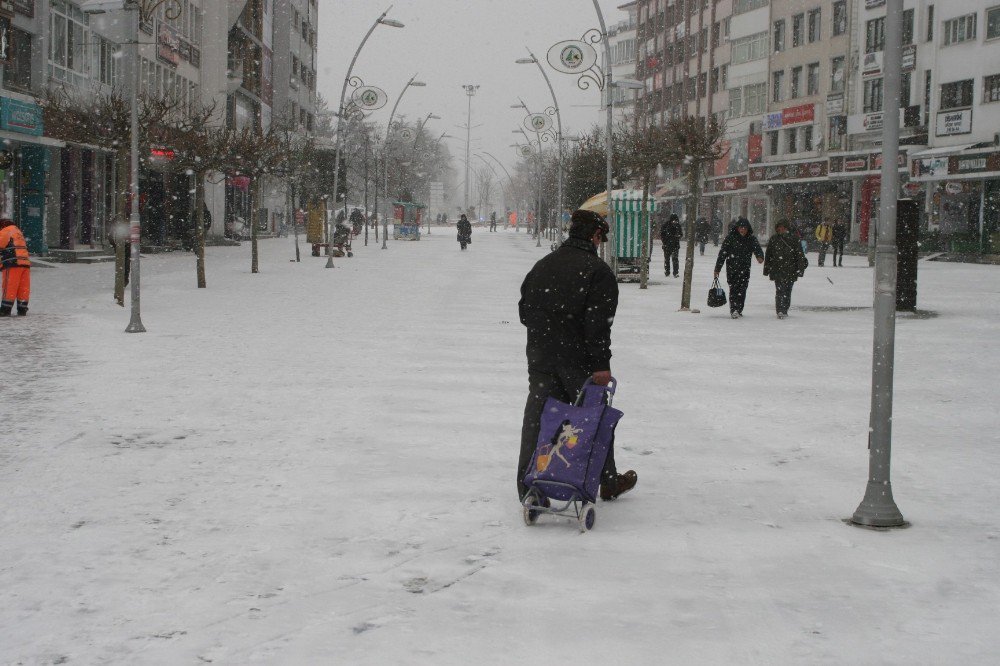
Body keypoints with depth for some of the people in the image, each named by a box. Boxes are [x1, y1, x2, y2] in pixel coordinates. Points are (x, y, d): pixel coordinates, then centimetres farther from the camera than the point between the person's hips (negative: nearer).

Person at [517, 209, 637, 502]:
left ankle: (528, 486, 2)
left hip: (540, 357, 5)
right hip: (578, 358, -5)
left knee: (537, 419, 6)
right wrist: (602, 364, -17)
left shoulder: (543, 265, 10)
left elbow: (525, 308, 15)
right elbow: (598, 321, -19)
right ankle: (609, 482, 24)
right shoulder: (597, 270, -12)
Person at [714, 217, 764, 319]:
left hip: (745, 269, 3)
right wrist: (717, 268, -1)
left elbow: (757, 248, -9)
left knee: (742, 290, 2)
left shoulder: (752, 239, 6)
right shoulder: (730, 238, -1)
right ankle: (733, 310, -18)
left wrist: (760, 256, -33)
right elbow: (722, 253, 0)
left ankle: (739, 310, 12)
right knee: (734, 289, -11)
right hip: (732, 268, -3)